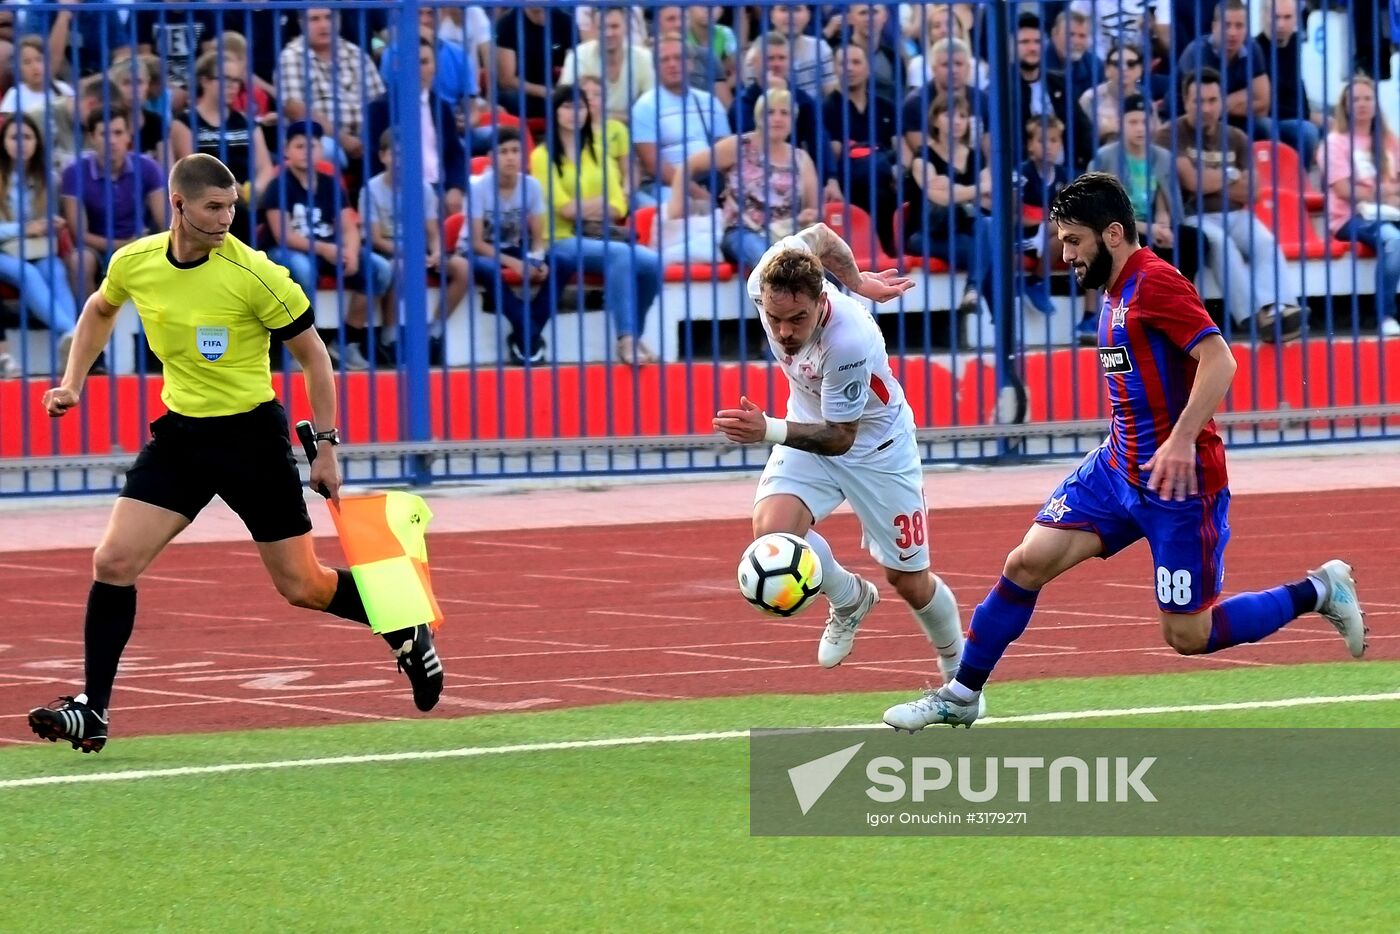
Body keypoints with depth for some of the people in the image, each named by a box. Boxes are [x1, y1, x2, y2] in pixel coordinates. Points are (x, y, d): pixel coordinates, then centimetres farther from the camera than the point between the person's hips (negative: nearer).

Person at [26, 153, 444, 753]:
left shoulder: (254, 275, -18)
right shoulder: (134, 263, -4)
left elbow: (313, 355, -7)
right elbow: (100, 309, 21)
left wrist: (326, 446, -8)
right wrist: (72, 383, 11)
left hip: (253, 434, -4)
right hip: (180, 434, 4)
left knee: (302, 586, 2)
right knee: (113, 562, -11)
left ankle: (407, 634, 28)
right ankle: (93, 710, -3)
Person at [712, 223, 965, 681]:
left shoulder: (849, 341, -41)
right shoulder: (765, 284, -26)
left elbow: (840, 437, -31)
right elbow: (818, 235, -6)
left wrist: (768, 430, -46)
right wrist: (857, 282, 9)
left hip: (874, 444, -4)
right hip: (809, 427, 4)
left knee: (909, 581, 6)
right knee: (772, 528, -23)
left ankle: (958, 670, 36)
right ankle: (849, 600, 7)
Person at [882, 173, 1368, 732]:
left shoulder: (1156, 282, -17)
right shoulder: (1116, 292, 12)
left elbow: (1218, 360, -26)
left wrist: (1183, 440, -33)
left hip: (1178, 480, -9)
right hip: (1117, 469, 9)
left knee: (1187, 636, -2)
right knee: (1028, 562, -2)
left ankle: (1319, 592, 16)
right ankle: (961, 695, 9)